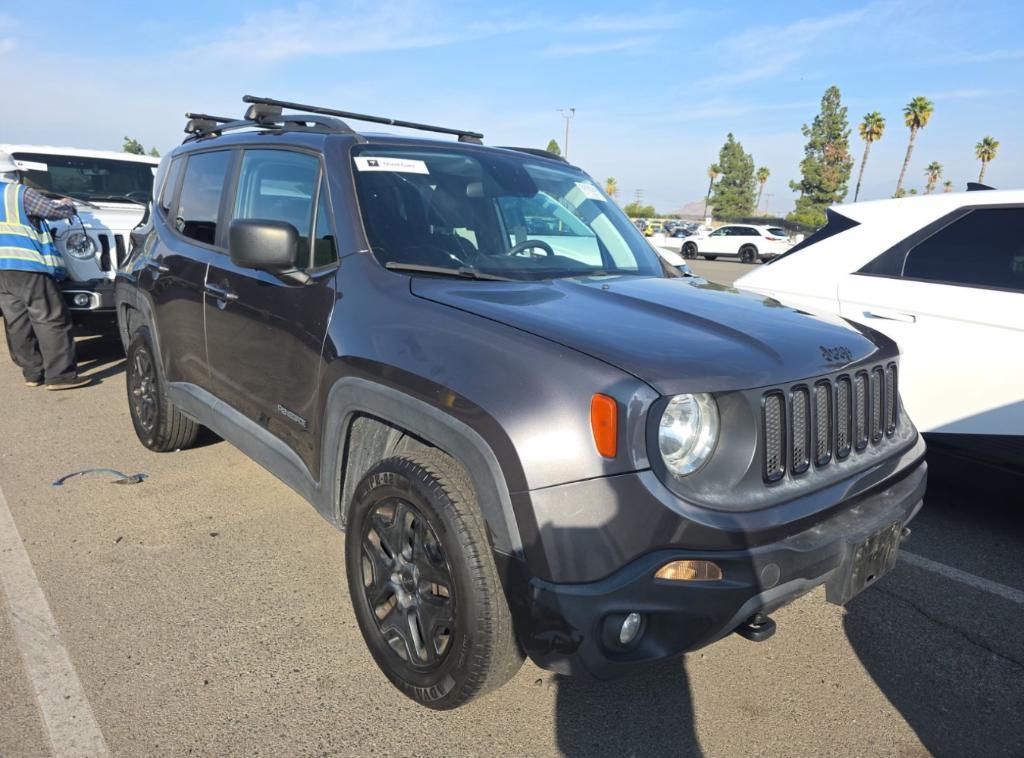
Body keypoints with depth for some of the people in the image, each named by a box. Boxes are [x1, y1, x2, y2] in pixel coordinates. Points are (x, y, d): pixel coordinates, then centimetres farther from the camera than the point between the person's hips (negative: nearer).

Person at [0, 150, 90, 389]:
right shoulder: (21, 193, -5)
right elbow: (54, 210, -4)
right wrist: (68, 205, 16)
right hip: (27, 267, -7)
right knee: (51, 320, -6)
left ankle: (32, 372, 14)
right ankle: (60, 375, -9)